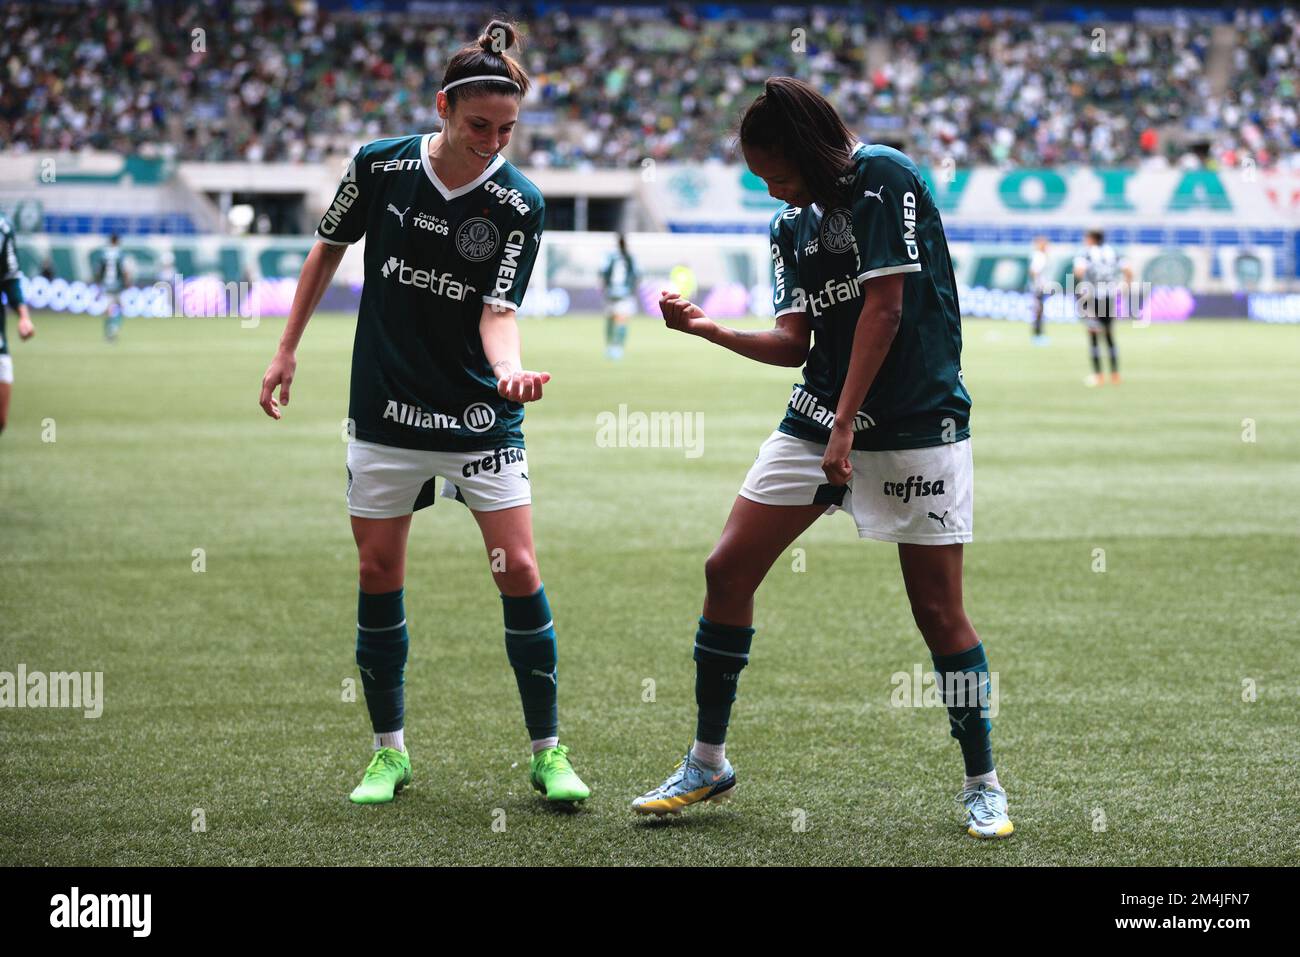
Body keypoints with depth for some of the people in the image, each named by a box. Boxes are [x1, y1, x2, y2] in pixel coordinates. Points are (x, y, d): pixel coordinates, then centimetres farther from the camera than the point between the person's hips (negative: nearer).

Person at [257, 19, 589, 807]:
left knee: (518, 570, -7)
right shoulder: (379, 166, -7)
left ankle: (549, 753, 5)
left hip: (481, 418, -2)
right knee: (379, 572, 4)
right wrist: (288, 349, 10)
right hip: (386, 412, 2)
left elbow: (498, 312, -15)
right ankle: (389, 752, 17)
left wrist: (510, 370, -36)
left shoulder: (520, 204, -12)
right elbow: (329, 249, 9)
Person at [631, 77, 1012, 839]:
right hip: (818, 416, 7)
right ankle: (709, 763, 12)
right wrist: (707, 329, -1)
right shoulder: (792, 225, 11)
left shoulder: (885, 178, -12)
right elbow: (793, 343, 11)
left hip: (916, 422, -7)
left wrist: (846, 426, -20)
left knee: (939, 609, -7)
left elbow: (884, 308, -18)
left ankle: (983, 784, 11)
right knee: (729, 571, 0)